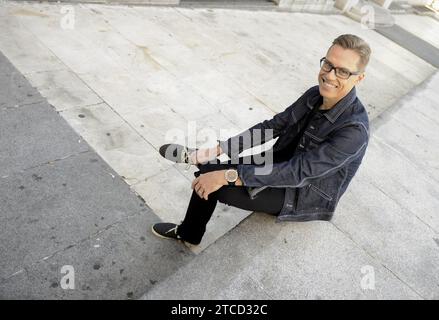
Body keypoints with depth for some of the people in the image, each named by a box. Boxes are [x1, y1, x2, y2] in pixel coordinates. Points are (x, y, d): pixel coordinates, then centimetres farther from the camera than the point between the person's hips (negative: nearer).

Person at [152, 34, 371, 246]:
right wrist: (219, 149, -8)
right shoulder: (315, 94, -7)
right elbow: (273, 126, -2)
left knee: (210, 185, -14)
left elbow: (298, 173, -34)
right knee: (210, 172, -7)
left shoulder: (354, 130, -30)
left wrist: (227, 175, -35)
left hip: (303, 197, -6)